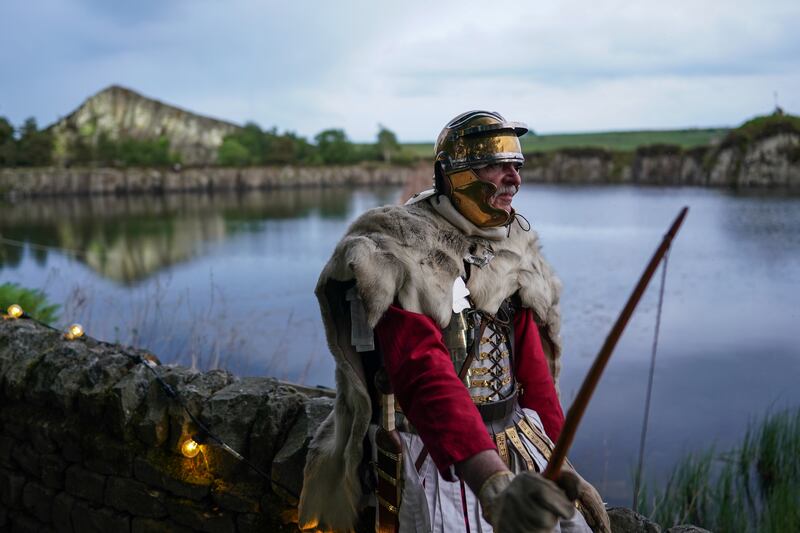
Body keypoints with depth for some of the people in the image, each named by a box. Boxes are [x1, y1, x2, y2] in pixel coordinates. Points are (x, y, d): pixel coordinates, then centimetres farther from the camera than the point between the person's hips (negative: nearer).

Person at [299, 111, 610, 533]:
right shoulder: (403, 258, -16)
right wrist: (494, 486, -42)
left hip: (517, 448, 6)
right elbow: (425, 378, -30)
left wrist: (560, 465, 8)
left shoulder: (512, 250, 6)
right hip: (435, 460, -6)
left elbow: (533, 369, 11)